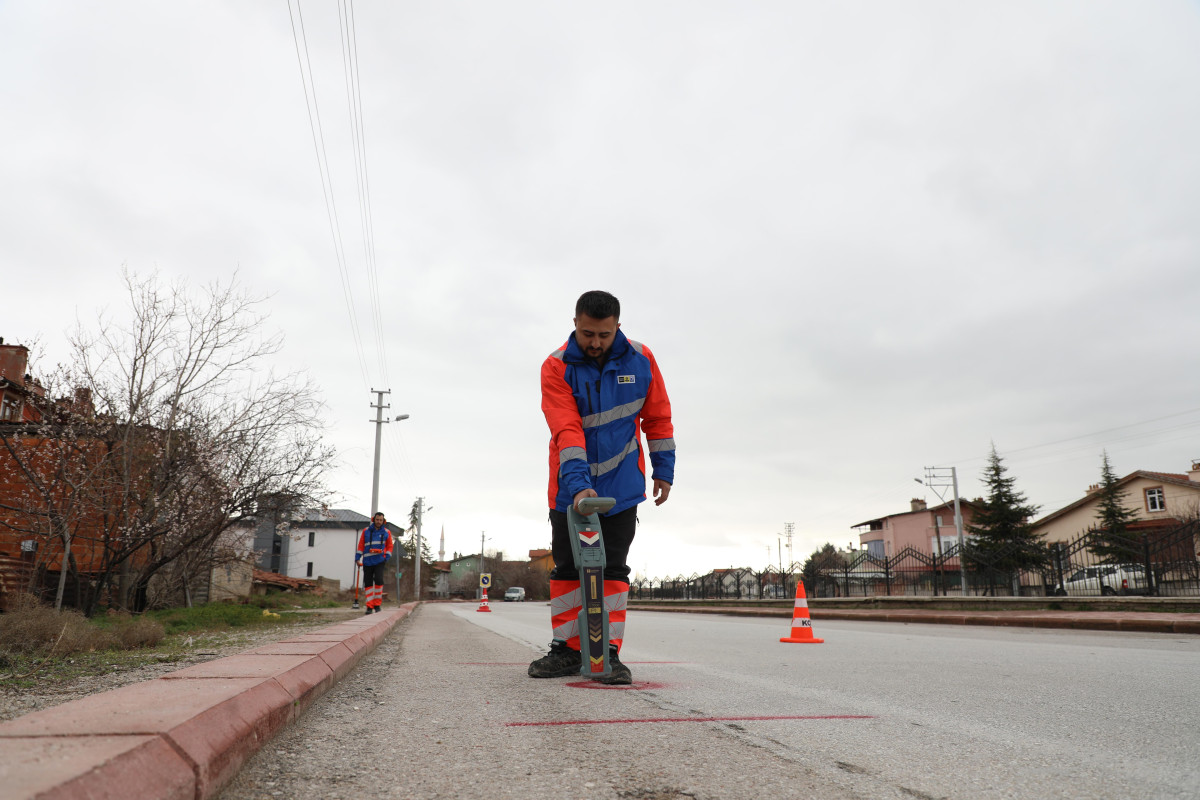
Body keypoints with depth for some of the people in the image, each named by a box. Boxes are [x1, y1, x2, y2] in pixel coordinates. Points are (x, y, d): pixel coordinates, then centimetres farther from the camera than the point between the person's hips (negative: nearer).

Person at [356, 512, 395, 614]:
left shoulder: (386, 532, 10)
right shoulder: (366, 531, 10)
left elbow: (389, 546, 12)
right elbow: (361, 545, 11)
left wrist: (387, 557, -2)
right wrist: (357, 558, 4)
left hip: (379, 560, -1)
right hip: (367, 561, 1)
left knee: (378, 579, -16)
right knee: (368, 583, 0)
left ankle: (377, 604, -4)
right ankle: (369, 606, 5)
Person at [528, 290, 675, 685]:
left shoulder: (641, 360, -7)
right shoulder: (556, 367, -14)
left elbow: (657, 417, 4)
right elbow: (566, 431, -25)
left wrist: (663, 470, 4)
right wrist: (579, 484, -35)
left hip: (622, 485, 1)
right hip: (570, 487, 0)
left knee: (614, 568, 1)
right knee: (567, 567, 5)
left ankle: (609, 653, 6)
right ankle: (567, 650, 15)